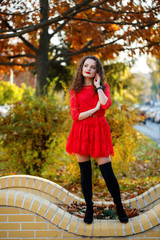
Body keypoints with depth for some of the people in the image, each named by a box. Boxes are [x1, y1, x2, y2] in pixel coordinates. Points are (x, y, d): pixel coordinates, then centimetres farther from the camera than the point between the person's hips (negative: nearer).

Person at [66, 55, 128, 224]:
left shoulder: (103, 87, 6)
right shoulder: (75, 90, 6)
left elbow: (106, 104, -16)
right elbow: (75, 115, -3)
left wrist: (98, 86, -7)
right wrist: (95, 109, -10)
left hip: (98, 130, -1)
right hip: (81, 132, 1)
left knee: (107, 171, -3)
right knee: (85, 172, 6)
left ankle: (119, 208, 14)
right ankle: (89, 208, 21)